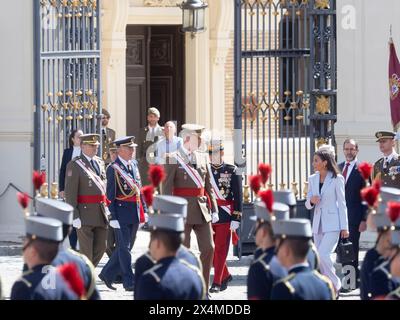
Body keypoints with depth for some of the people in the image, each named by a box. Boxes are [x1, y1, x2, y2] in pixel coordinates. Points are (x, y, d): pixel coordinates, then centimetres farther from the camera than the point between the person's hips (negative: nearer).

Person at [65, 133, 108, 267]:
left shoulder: (100, 162, 14)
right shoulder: (75, 165, -8)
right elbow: (70, 192, -12)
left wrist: (106, 207, 13)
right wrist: (75, 216, -17)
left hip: (101, 213, 7)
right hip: (85, 214, -7)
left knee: (101, 247, 11)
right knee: (86, 251, -3)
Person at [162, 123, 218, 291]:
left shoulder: (203, 157, 11)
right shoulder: (173, 159, -5)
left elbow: (209, 186, 15)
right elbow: (167, 189, -9)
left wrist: (214, 209, 8)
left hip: (202, 209, 5)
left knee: (208, 248, 2)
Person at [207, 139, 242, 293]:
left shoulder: (232, 171, -3)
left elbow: (238, 196, -3)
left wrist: (235, 219, -8)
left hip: (225, 216, -4)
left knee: (220, 250, -1)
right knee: (211, 251, 8)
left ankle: (217, 282, 4)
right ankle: (226, 276, 26)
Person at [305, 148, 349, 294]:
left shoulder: (337, 179, -6)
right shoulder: (312, 179, 10)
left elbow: (341, 204, -5)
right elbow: (308, 205, 14)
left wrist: (344, 227, -6)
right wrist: (311, 201, -11)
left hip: (332, 224, -6)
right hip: (318, 223, 6)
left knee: (323, 254, -19)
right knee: (320, 258, 6)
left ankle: (335, 284, -3)